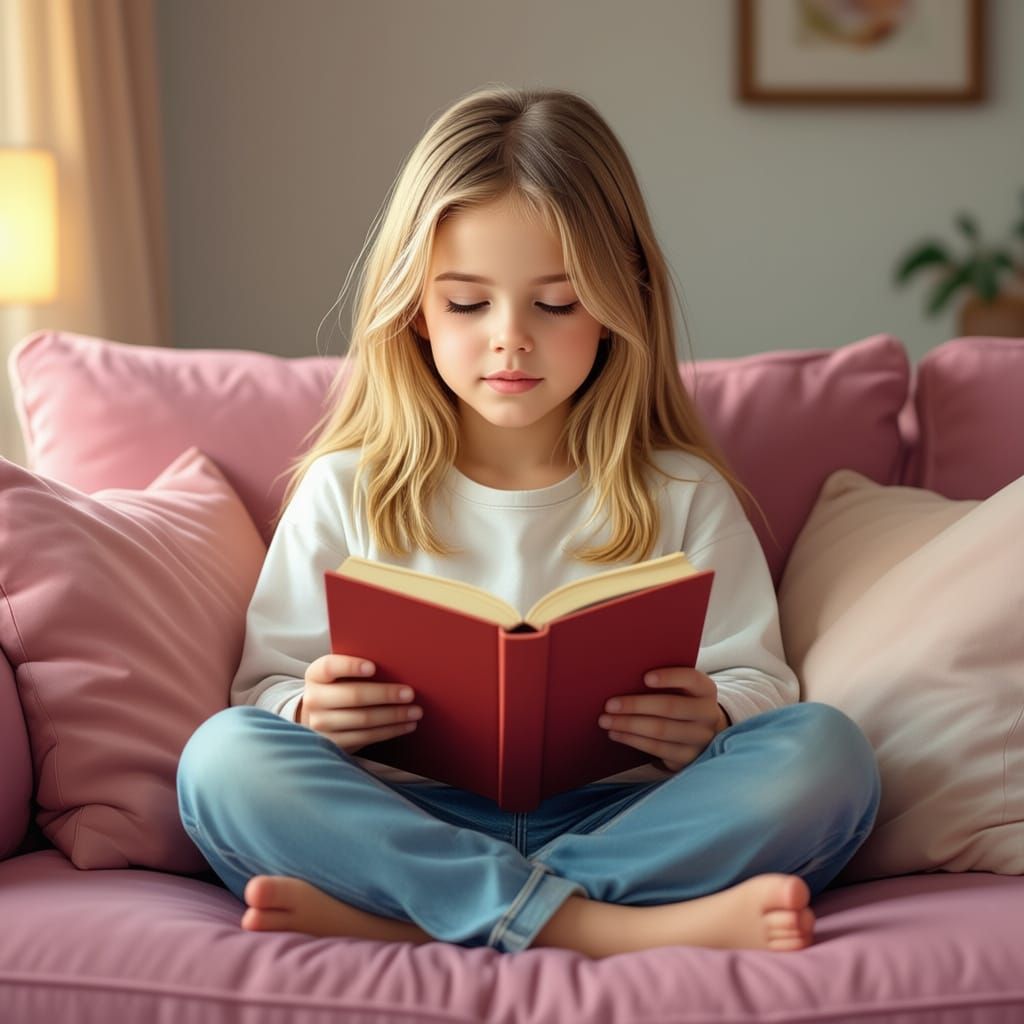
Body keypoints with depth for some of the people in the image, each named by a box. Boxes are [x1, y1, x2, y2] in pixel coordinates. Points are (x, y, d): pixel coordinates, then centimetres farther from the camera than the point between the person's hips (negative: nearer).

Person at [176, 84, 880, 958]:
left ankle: (394, 917, -30)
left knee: (828, 754, -25)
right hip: (408, 821, 0)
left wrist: (707, 729, -16)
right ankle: (608, 927, -32)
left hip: (618, 820, 1)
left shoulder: (682, 494, 12)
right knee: (223, 756, -26)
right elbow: (267, 684, 9)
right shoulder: (347, 491, 12)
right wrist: (311, 715, -16)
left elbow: (757, 685, 8)